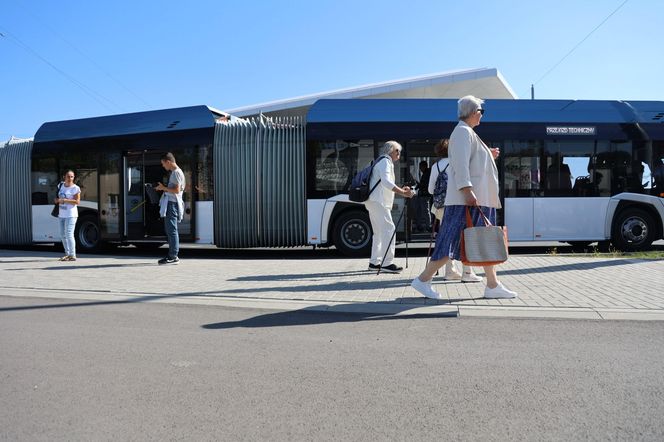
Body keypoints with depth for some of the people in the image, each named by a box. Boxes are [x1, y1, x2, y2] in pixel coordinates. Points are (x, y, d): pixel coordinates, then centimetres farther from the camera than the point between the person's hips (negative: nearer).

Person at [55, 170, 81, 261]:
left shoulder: (75, 188, -9)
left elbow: (77, 201, -16)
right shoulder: (61, 185, 11)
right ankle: (67, 253, 24)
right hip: (61, 214, 8)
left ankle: (72, 255, -10)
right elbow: (57, 198, 22)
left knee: (69, 234, -13)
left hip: (70, 215, -8)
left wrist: (64, 200, -20)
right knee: (62, 235, 13)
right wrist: (57, 200, 0)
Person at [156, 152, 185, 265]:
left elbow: (177, 190, -19)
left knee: (172, 230, -9)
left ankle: (173, 256, -8)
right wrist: (163, 188, 14)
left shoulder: (177, 173, -11)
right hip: (170, 204, 11)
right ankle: (172, 255, 17)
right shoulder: (174, 172, 20)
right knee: (169, 230, 12)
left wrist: (163, 188, -10)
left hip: (172, 204, -11)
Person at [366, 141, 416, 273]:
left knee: (379, 232, 12)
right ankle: (387, 263, -19)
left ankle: (374, 262, 15)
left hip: (374, 201, 11)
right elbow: (386, 182, -22)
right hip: (377, 201, -11)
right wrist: (402, 193, -25)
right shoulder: (385, 161, -6)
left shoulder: (381, 162, 25)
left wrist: (401, 190, 17)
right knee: (388, 229, -14)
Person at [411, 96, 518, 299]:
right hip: (467, 199, -11)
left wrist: (489, 155, 24)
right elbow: (460, 163, -21)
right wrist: (467, 190, -28)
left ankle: (493, 286, 15)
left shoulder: (468, 132, 23)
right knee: (453, 240, -10)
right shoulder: (463, 131, -9)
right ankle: (423, 279, -4)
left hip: (480, 199, 11)